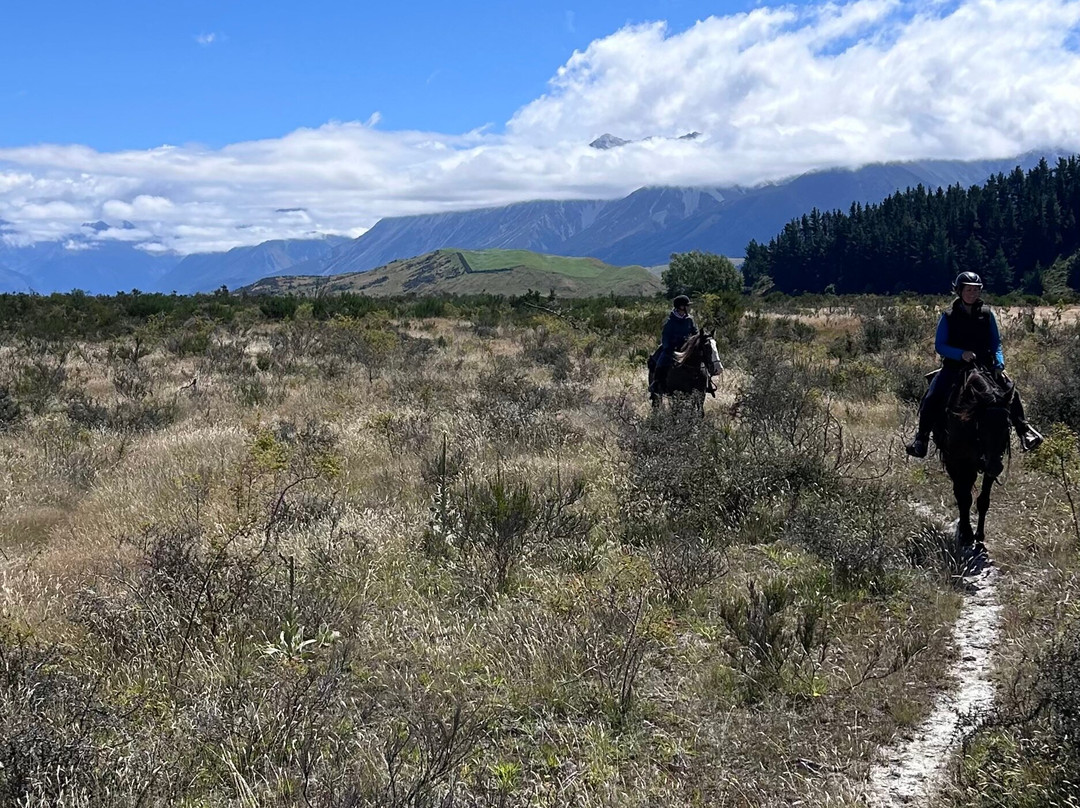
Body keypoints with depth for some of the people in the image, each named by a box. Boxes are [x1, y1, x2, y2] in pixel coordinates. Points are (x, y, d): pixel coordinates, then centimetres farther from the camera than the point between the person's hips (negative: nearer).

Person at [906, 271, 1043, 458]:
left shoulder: (987, 315, 4)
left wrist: (999, 365, -9)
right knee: (932, 398, -20)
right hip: (954, 367, -2)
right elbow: (939, 346, -4)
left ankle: (1023, 430, 1)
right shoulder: (948, 317, -2)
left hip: (984, 366, 2)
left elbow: (996, 343, 8)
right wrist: (961, 354, -21)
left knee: (1011, 392, -14)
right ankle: (921, 438, -7)